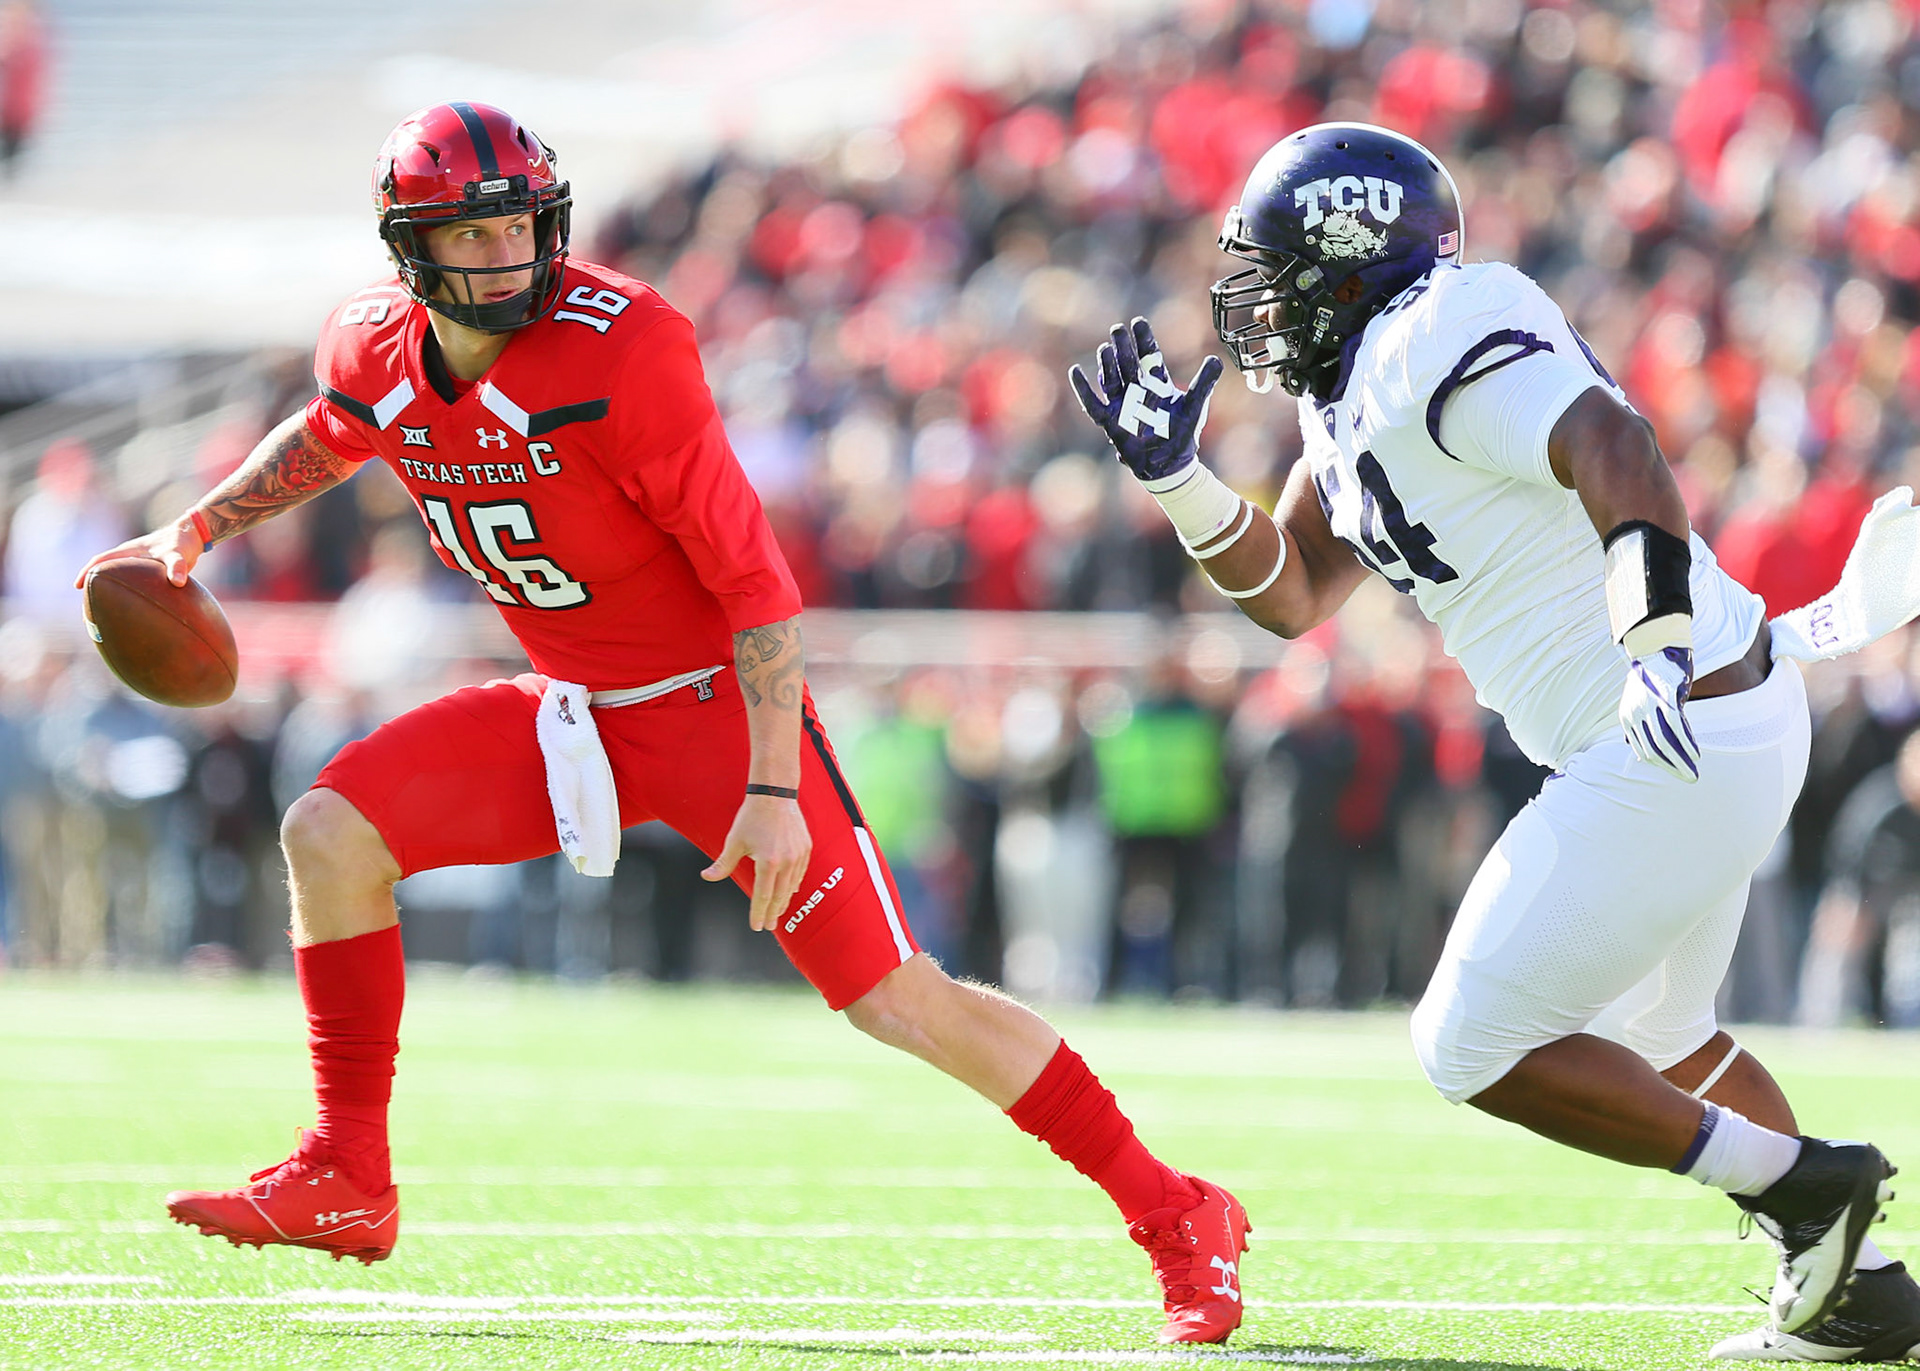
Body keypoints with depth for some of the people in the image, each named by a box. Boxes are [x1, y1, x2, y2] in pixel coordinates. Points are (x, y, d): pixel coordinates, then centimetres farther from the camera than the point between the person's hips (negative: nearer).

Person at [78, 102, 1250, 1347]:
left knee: (900, 1002, -11)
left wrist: (774, 789, -25)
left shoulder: (621, 347, -25)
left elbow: (753, 577, -22)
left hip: (714, 701, -6)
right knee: (332, 834, -5)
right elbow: (331, 437, 24)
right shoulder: (377, 352, -5)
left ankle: (1180, 1221, -1)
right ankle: (346, 1184, 6)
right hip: (570, 711, 6)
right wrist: (196, 532, 22)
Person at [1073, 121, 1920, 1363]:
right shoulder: (1358, 387, 14)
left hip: (1683, 741, -11)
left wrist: (1661, 644, -46)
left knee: (1476, 1049, -4)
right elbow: (1291, 595, 20)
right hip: (1714, 735, 11)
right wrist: (1175, 477, 7)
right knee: (1651, 1041, 27)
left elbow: (1609, 442, -34)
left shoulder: (1436, 343, -18)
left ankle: (1800, 1184, -1)